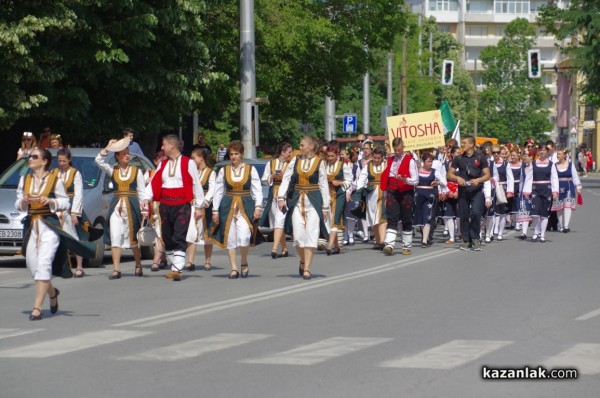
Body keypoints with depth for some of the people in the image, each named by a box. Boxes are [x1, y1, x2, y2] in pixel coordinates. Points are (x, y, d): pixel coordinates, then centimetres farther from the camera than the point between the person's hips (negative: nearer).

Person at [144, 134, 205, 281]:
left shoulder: (188, 163, -4)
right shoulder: (163, 164, 13)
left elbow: (196, 185, -2)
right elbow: (154, 183, 6)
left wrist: (199, 207, -2)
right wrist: (146, 198, -9)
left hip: (182, 206, -6)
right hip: (165, 206, 6)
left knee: (179, 238, -14)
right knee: (167, 238, 11)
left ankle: (177, 269, -20)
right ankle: (174, 267, 23)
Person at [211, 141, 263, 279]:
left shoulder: (251, 169, 4)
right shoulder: (223, 170, 8)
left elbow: (257, 190, 4)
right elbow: (218, 191, 10)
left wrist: (258, 207, -7)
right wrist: (215, 210, 5)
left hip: (246, 207, -2)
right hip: (228, 207, 2)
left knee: (244, 237, -17)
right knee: (230, 238, -1)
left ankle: (244, 263, 6)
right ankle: (234, 268, 8)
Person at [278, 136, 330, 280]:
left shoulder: (319, 162, -1)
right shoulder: (296, 160, 7)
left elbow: (324, 185, 1)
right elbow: (286, 179, 5)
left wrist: (325, 206, 0)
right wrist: (281, 197, -6)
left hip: (313, 201, -3)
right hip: (297, 201, 3)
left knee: (311, 234, -7)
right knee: (298, 235, -1)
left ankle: (307, 268, -3)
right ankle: (303, 260, 25)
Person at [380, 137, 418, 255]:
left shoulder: (410, 160, -5)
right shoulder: (390, 160, 11)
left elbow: (415, 180, -7)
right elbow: (386, 177, 19)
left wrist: (405, 180, -25)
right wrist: (386, 193, 14)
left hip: (406, 193, -3)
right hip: (392, 192, 3)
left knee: (406, 221, 6)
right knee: (392, 219, -9)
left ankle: (407, 247, 16)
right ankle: (389, 245, -19)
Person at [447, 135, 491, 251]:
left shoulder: (480, 158, 3)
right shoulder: (458, 158, 10)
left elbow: (487, 175, 2)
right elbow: (449, 175, 11)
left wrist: (478, 180, -17)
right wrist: (457, 178, -10)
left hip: (477, 190, -3)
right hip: (463, 191, 3)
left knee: (476, 213, -16)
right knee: (464, 216, 2)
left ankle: (475, 238, -3)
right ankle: (467, 241, 10)